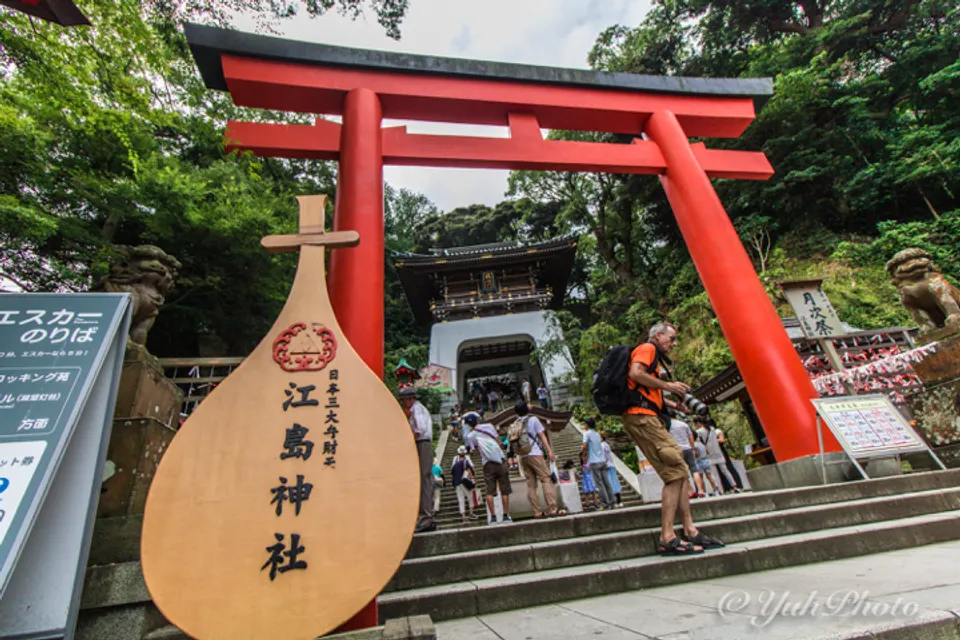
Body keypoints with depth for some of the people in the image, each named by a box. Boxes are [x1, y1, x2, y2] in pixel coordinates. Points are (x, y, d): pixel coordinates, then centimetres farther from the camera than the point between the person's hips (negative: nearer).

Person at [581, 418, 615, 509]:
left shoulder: (587, 433, -6)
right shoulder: (597, 434, 15)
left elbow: (584, 447, -15)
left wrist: (582, 452, 3)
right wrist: (587, 450, 24)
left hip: (594, 462, -6)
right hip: (603, 460, 7)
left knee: (599, 484, -4)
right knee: (606, 483, 7)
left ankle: (605, 504, -5)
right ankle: (611, 503, 8)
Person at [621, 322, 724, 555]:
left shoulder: (655, 358, 29)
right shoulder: (647, 348, 0)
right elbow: (635, 373, -19)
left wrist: (673, 404, 14)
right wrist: (666, 385, -9)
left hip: (649, 419, 10)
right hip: (641, 416, -10)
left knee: (680, 473, 9)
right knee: (677, 473, -13)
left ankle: (690, 531, 12)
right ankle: (667, 538, -12)